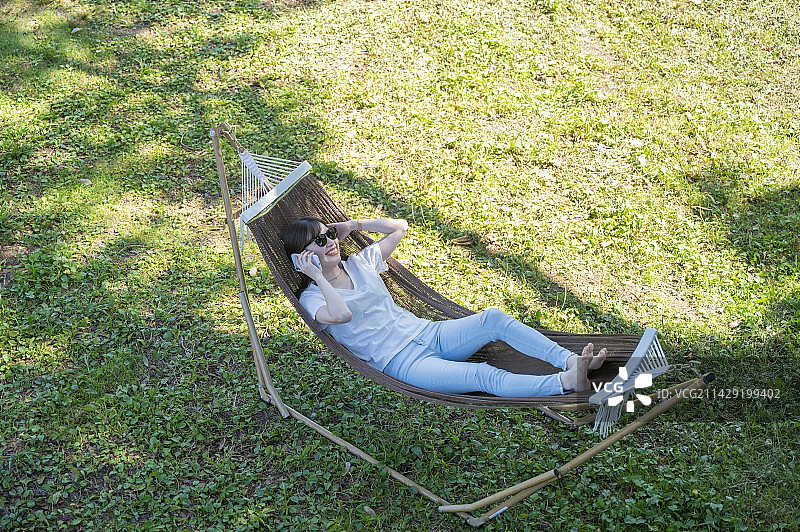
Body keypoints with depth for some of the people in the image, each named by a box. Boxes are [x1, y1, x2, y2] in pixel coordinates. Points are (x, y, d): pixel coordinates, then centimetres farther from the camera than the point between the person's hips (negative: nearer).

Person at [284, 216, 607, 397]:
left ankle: (569, 361, -27)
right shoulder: (312, 298, -2)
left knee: (493, 318, -20)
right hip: (402, 362, -7)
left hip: (427, 333, 7)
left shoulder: (359, 263, 16)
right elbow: (342, 314, -26)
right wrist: (318, 277, -15)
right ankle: (565, 384, -42)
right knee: (483, 376, -29)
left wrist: (354, 225, 17)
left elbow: (399, 227, 25)